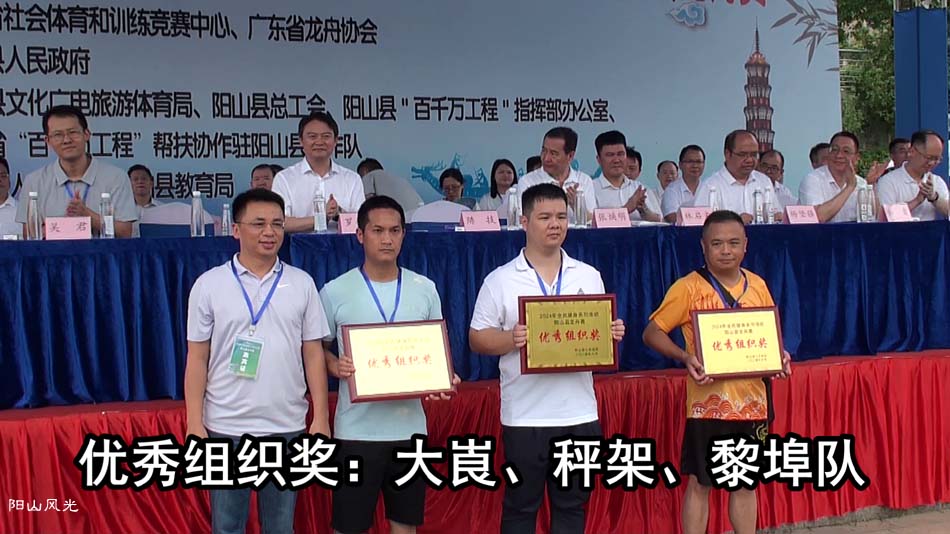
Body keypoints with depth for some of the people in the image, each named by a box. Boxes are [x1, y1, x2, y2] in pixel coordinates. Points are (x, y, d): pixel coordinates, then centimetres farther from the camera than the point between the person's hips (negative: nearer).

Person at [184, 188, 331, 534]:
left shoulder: (302, 284, 3)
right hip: (226, 427, -1)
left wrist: (321, 418, 0)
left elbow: (313, 354, 5)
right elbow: (197, 358, 0)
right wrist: (194, 424, -5)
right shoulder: (209, 285, -1)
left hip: (286, 427, 1)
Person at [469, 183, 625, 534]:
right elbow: (477, 338, -2)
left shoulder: (589, 277, 9)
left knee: (572, 505, 11)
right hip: (524, 416, -3)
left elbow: (603, 331, 15)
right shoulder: (500, 281, -1)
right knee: (520, 506, 6)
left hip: (579, 412, 3)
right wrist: (511, 339, -20)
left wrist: (613, 334, -8)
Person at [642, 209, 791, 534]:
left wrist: (779, 356, -3)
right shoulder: (689, 288, -8)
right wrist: (685, 357, -21)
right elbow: (652, 333, -6)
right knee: (700, 483, 3)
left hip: (752, 401, 5)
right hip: (708, 402, -4)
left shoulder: (758, 286, 7)